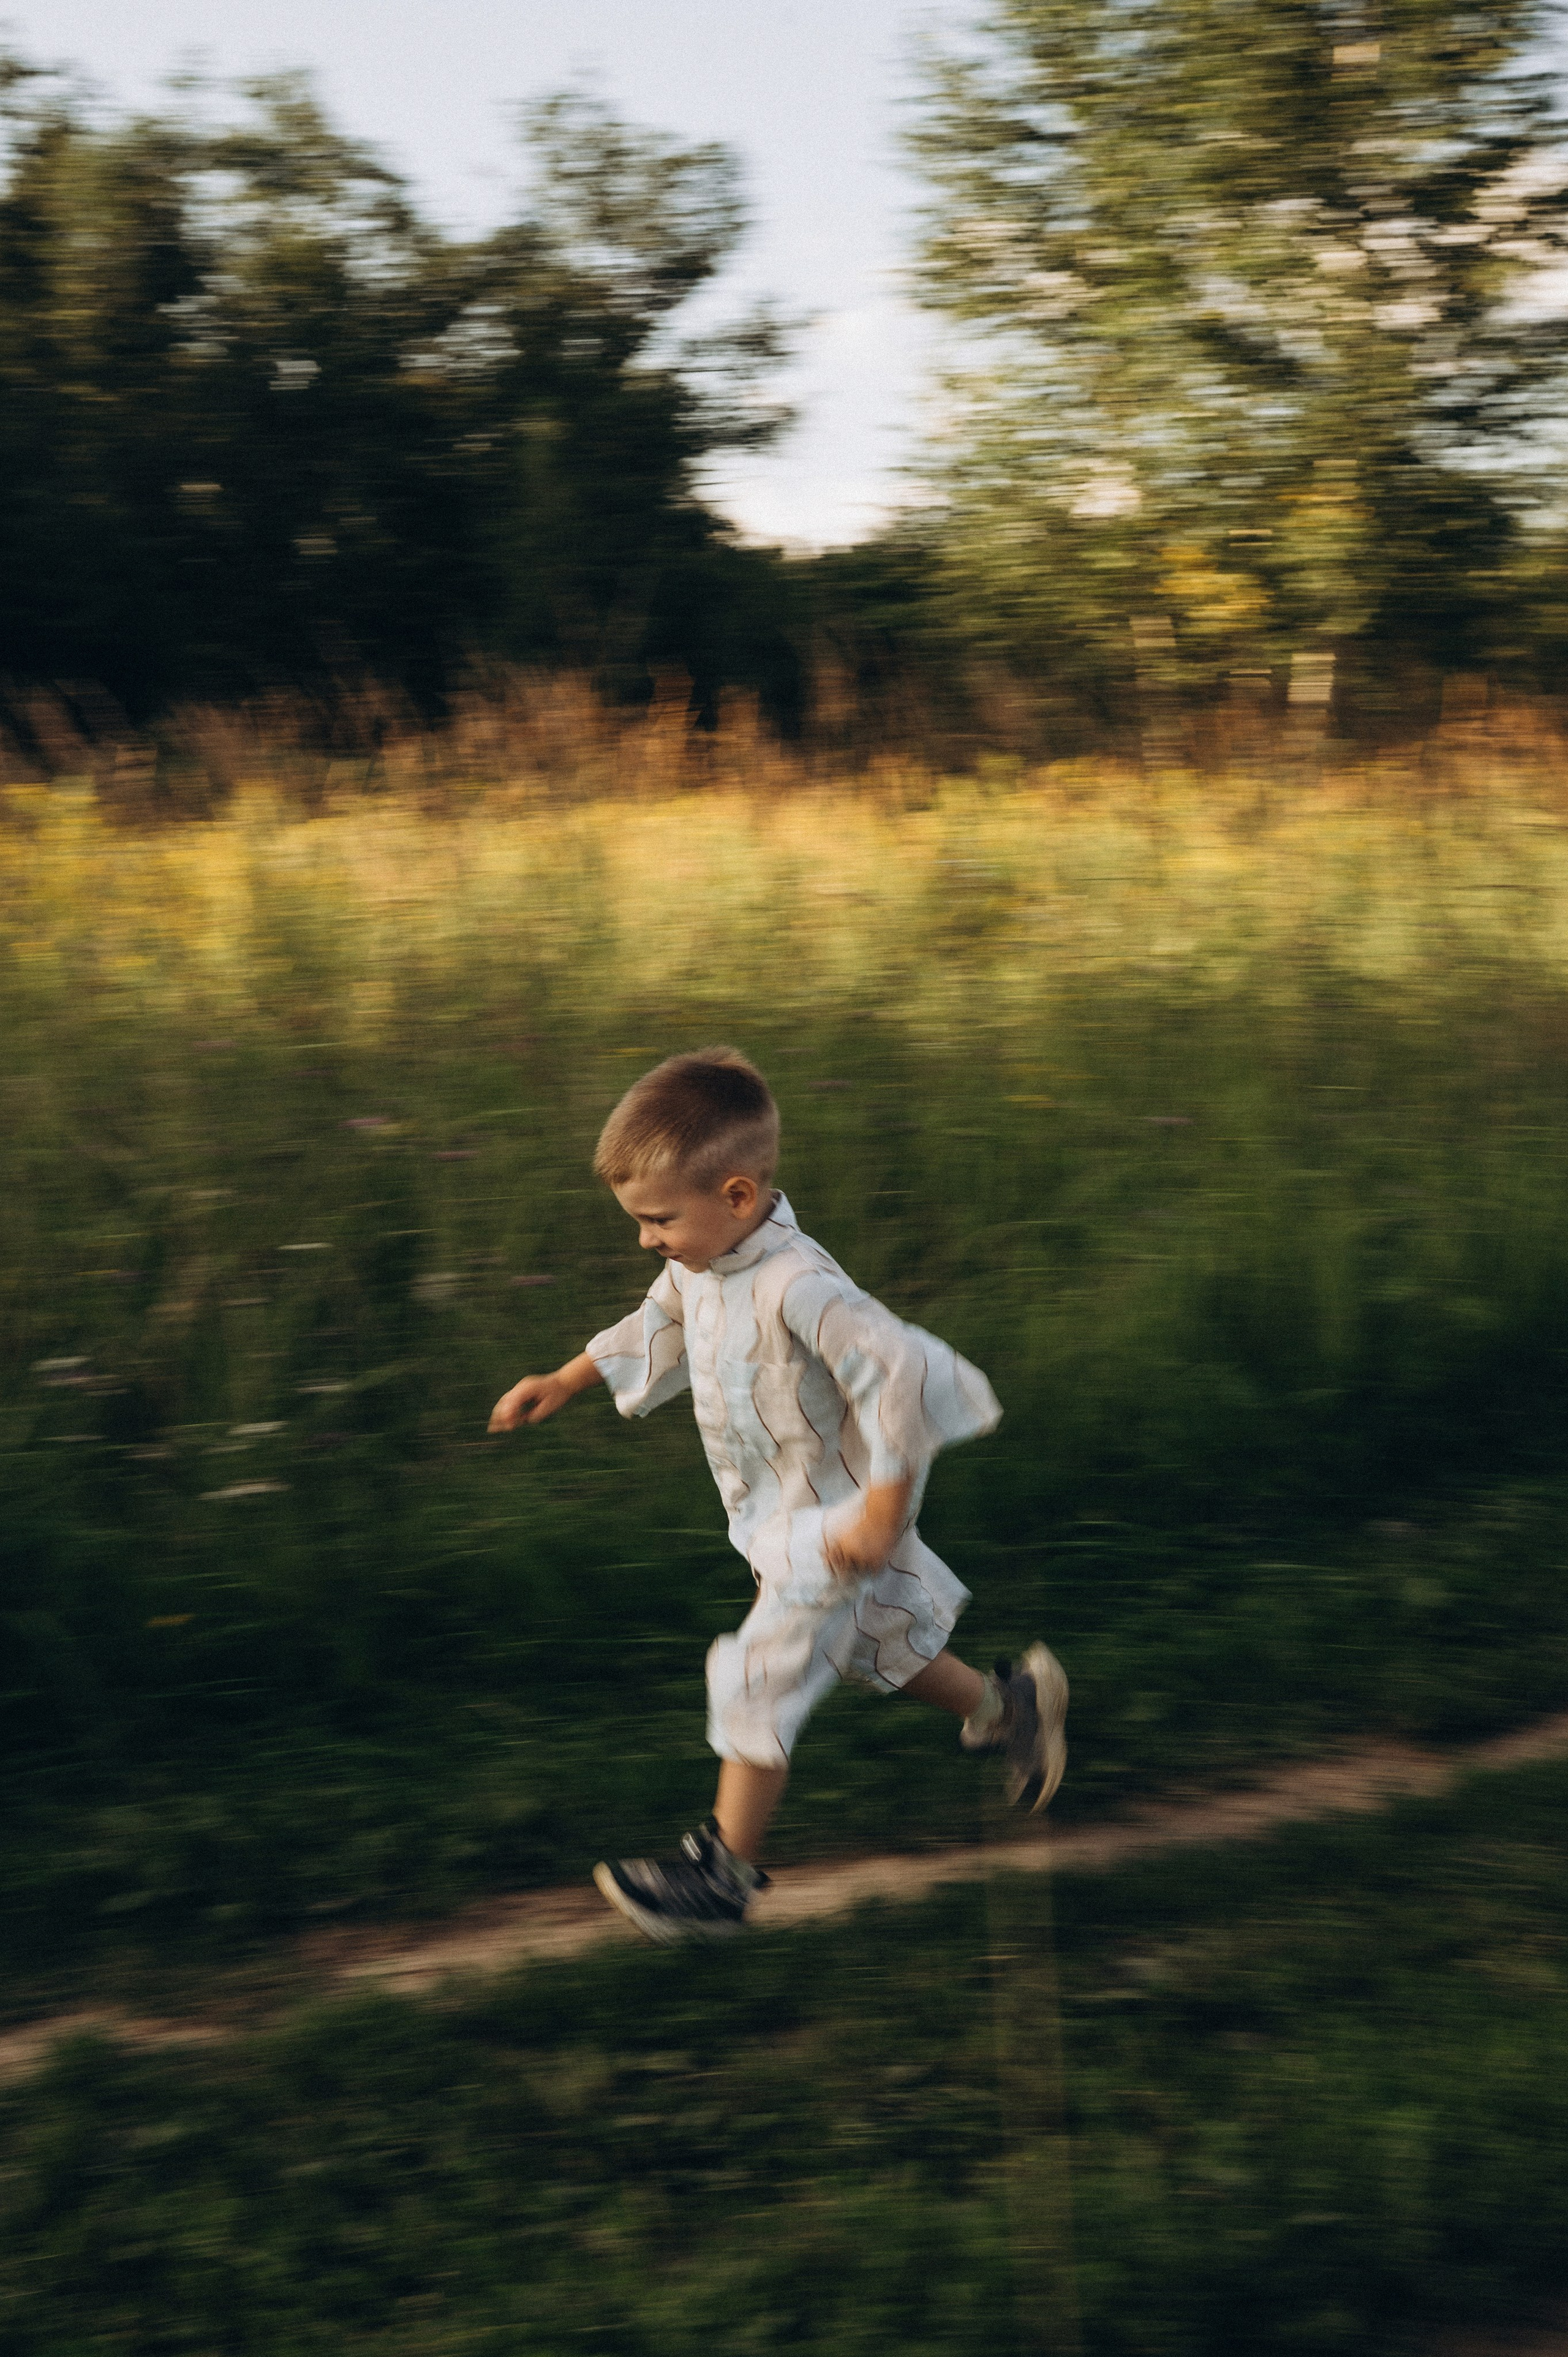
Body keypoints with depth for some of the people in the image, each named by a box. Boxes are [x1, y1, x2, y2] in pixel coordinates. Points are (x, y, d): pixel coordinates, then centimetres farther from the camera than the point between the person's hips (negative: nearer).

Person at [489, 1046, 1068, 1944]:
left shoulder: (798, 1288, -35)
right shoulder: (702, 1262, -5)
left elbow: (904, 1375, -39)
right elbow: (659, 1326, 17)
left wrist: (883, 1514, -34)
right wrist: (565, 1382, 14)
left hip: (833, 1524, -9)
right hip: (779, 1515, 9)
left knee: (758, 1682, -2)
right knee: (882, 1642, 24)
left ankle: (726, 1871, 12)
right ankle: (1008, 1706, 45)